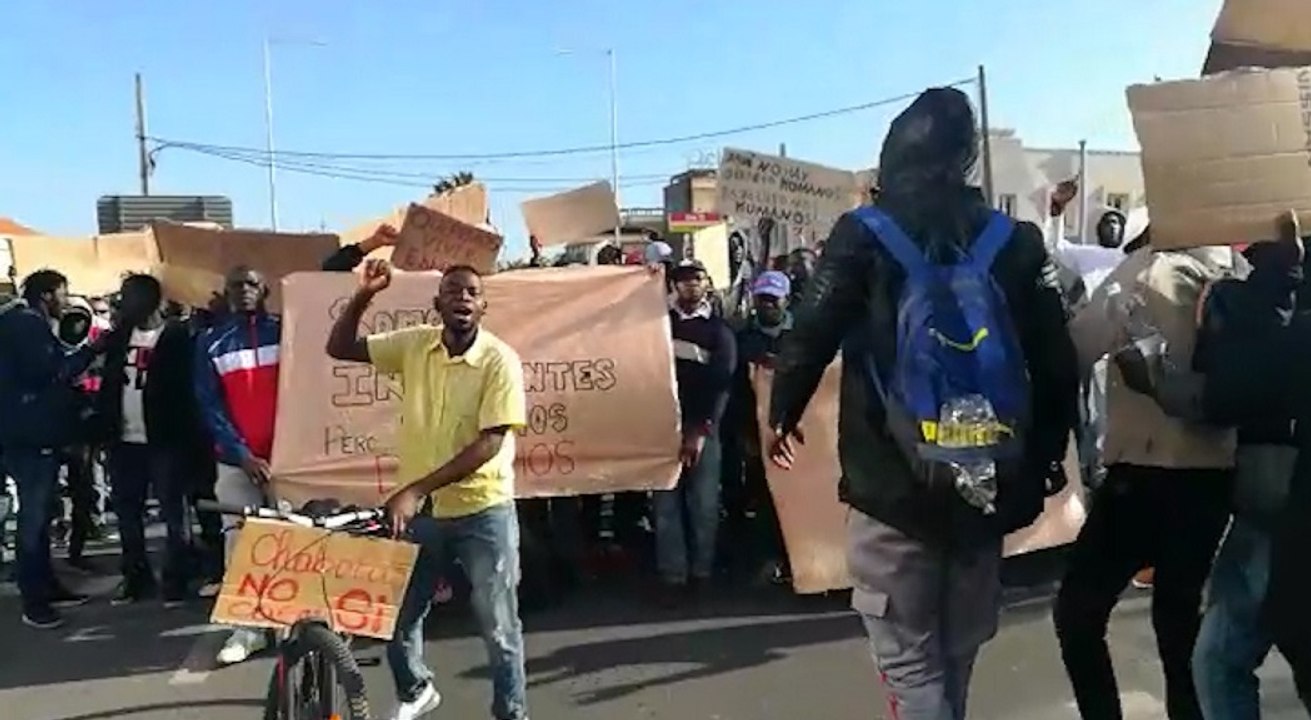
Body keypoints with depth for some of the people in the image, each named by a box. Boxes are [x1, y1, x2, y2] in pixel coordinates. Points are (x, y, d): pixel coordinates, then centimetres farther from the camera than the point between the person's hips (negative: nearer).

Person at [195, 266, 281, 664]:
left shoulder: (283, 331, 6)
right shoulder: (210, 342, 6)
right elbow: (209, 406, 1)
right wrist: (242, 454, -9)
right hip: (236, 459, 1)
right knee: (240, 541, 1)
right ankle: (247, 628, 7)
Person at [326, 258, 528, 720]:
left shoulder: (500, 359, -16)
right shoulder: (414, 344, -2)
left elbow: (490, 443, -20)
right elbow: (340, 348, 4)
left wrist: (415, 489, -25)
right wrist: (364, 295, -14)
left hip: (483, 510, -4)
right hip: (420, 509, 4)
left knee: (499, 627, 7)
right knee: (396, 615, 17)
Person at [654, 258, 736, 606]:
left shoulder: (719, 329, 6)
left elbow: (721, 382, -3)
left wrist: (701, 429, -11)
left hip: (703, 425, -1)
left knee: (703, 503, 1)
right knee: (666, 503, -1)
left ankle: (701, 573, 11)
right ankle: (673, 576, 2)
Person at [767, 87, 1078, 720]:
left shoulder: (863, 235, -8)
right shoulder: (1015, 240, 3)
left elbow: (810, 335, -9)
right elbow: (1055, 361, 3)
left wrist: (783, 415, 8)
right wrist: (1048, 453, 16)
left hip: (894, 485, -4)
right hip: (988, 484, 4)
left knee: (909, 658, 7)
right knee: (957, 648, 23)